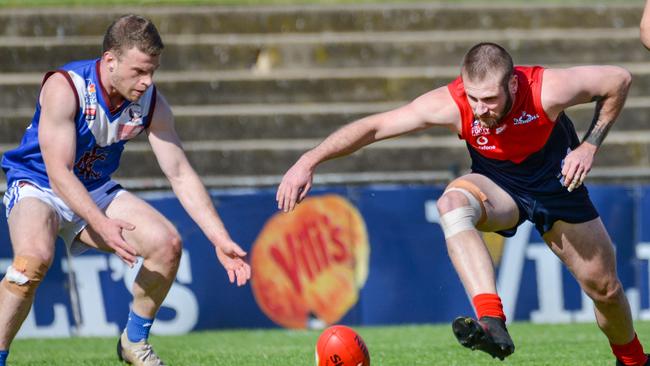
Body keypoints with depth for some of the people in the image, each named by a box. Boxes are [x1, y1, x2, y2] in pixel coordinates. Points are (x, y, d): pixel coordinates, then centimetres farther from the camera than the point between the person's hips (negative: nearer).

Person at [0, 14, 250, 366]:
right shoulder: (64, 87, -27)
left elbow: (181, 175, -6)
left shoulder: (150, 101, -11)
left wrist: (220, 240, -13)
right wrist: (101, 224, -44)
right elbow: (59, 173, -30)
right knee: (34, 257, -36)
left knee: (167, 243, -12)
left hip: (96, 190, 6)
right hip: (38, 187, -6)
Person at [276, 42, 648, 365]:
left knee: (604, 288, 5)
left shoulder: (547, 90, -33)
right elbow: (373, 126, -30)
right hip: (498, 186, 0)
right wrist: (309, 161, -39)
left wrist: (589, 146, -18)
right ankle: (492, 322, -46)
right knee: (453, 203, -36)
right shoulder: (450, 104, -31)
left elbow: (619, 79, -17)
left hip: (557, 184, 0)